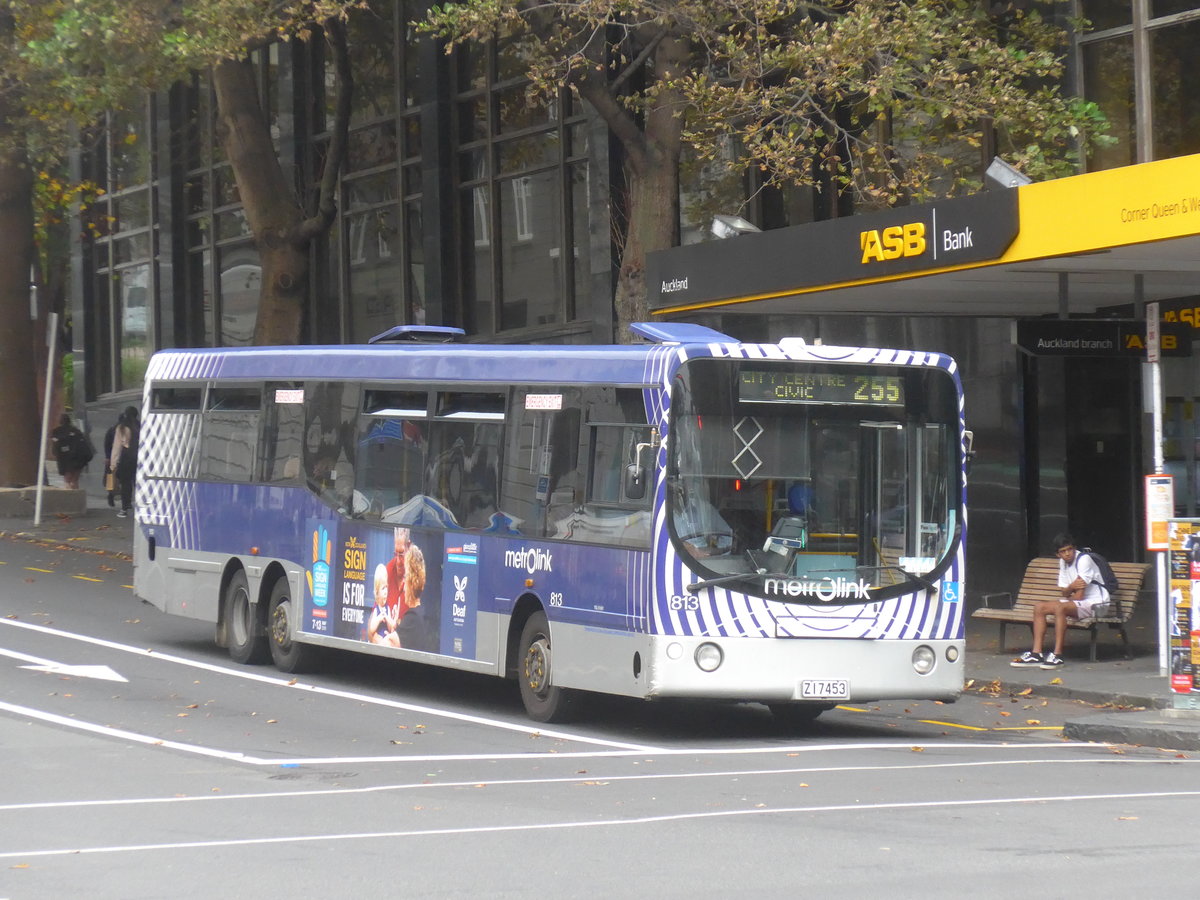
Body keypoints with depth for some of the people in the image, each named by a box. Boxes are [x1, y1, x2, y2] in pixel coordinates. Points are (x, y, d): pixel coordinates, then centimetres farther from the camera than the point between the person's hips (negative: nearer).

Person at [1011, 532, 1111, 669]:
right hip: (1074, 602, 9)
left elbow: (1079, 596, -19)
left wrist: (1068, 593, 2)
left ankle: (1057, 655, -35)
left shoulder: (1084, 560, -16)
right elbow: (1064, 593, 7)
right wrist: (1071, 587, -16)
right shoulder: (1063, 562, 9)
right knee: (1039, 607, -3)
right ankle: (1036, 654, -11)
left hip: (1094, 604, -9)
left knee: (1060, 607, -34)